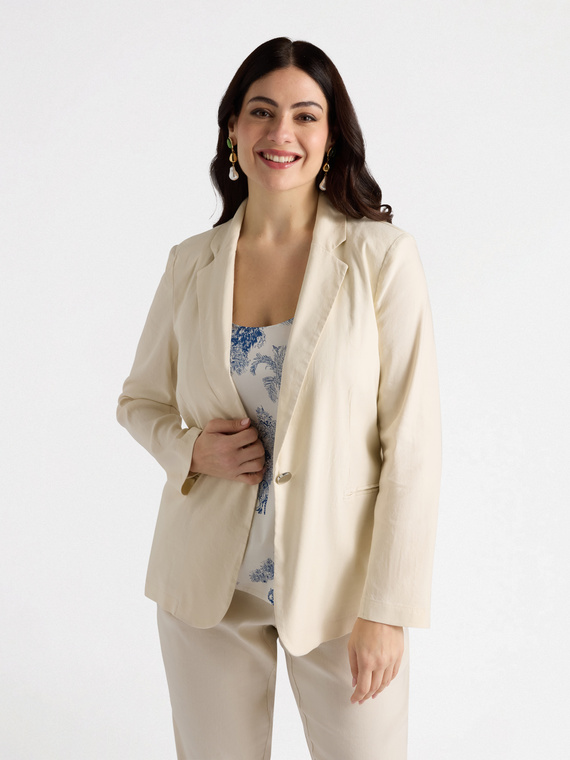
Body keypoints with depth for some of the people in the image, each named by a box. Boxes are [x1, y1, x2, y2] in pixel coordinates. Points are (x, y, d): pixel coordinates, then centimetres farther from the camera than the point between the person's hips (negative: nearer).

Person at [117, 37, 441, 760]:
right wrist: (191, 449, -8)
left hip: (336, 584, -2)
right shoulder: (191, 264, 1)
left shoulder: (382, 255, -8)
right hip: (206, 588, 3)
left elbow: (411, 442, -9)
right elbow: (140, 399, 14)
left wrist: (388, 608, -12)